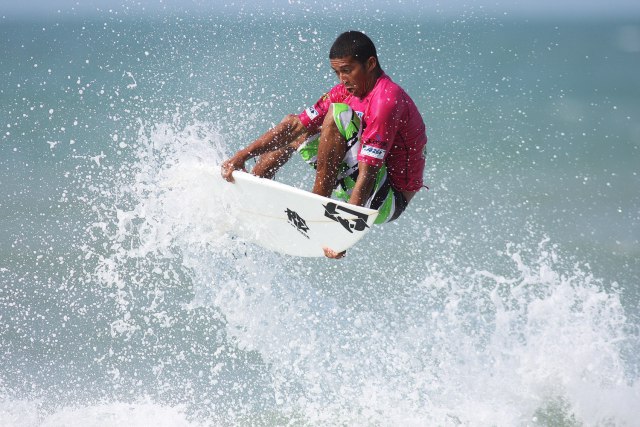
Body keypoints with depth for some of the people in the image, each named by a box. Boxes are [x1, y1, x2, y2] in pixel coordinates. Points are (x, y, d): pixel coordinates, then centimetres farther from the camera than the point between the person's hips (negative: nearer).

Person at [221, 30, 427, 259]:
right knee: (292, 125, 16)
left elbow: (367, 174, -31)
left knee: (338, 114, -25)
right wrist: (242, 156, -5)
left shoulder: (386, 100, -24)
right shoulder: (345, 92, 4)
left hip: (389, 200, -9)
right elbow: (296, 125, 4)